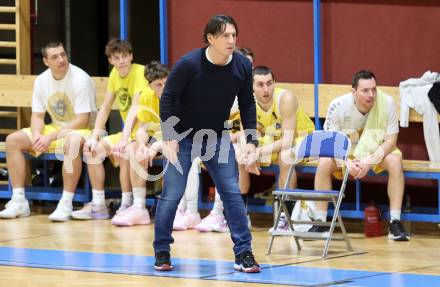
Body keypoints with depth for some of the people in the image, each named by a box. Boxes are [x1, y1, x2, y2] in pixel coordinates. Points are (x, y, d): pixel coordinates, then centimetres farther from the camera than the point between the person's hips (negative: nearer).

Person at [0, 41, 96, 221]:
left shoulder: (80, 80, -20)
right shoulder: (42, 80, -1)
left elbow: (82, 121, -22)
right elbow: (37, 115, 5)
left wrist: (51, 137, -26)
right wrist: (36, 136, -18)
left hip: (81, 130, -7)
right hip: (55, 129, 7)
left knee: (72, 142, -42)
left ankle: (66, 204, -38)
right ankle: (19, 201, -7)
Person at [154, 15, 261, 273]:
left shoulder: (242, 66, -11)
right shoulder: (189, 64, -22)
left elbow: (247, 104, 1)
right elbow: (168, 99, -14)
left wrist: (251, 141, -5)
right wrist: (169, 138, -19)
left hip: (217, 136, 3)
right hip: (182, 136, -3)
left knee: (232, 193, -4)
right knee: (172, 194, -4)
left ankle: (243, 253, 0)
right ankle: (162, 252, 12)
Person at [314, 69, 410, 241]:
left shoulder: (386, 103, -23)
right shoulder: (338, 105, -22)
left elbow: (391, 140, -18)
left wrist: (369, 161, -32)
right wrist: (347, 162, -33)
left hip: (377, 151, 0)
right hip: (345, 151, 0)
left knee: (395, 161, -31)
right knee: (324, 163, -28)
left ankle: (395, 223, -27)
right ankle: (320, 222, -18)